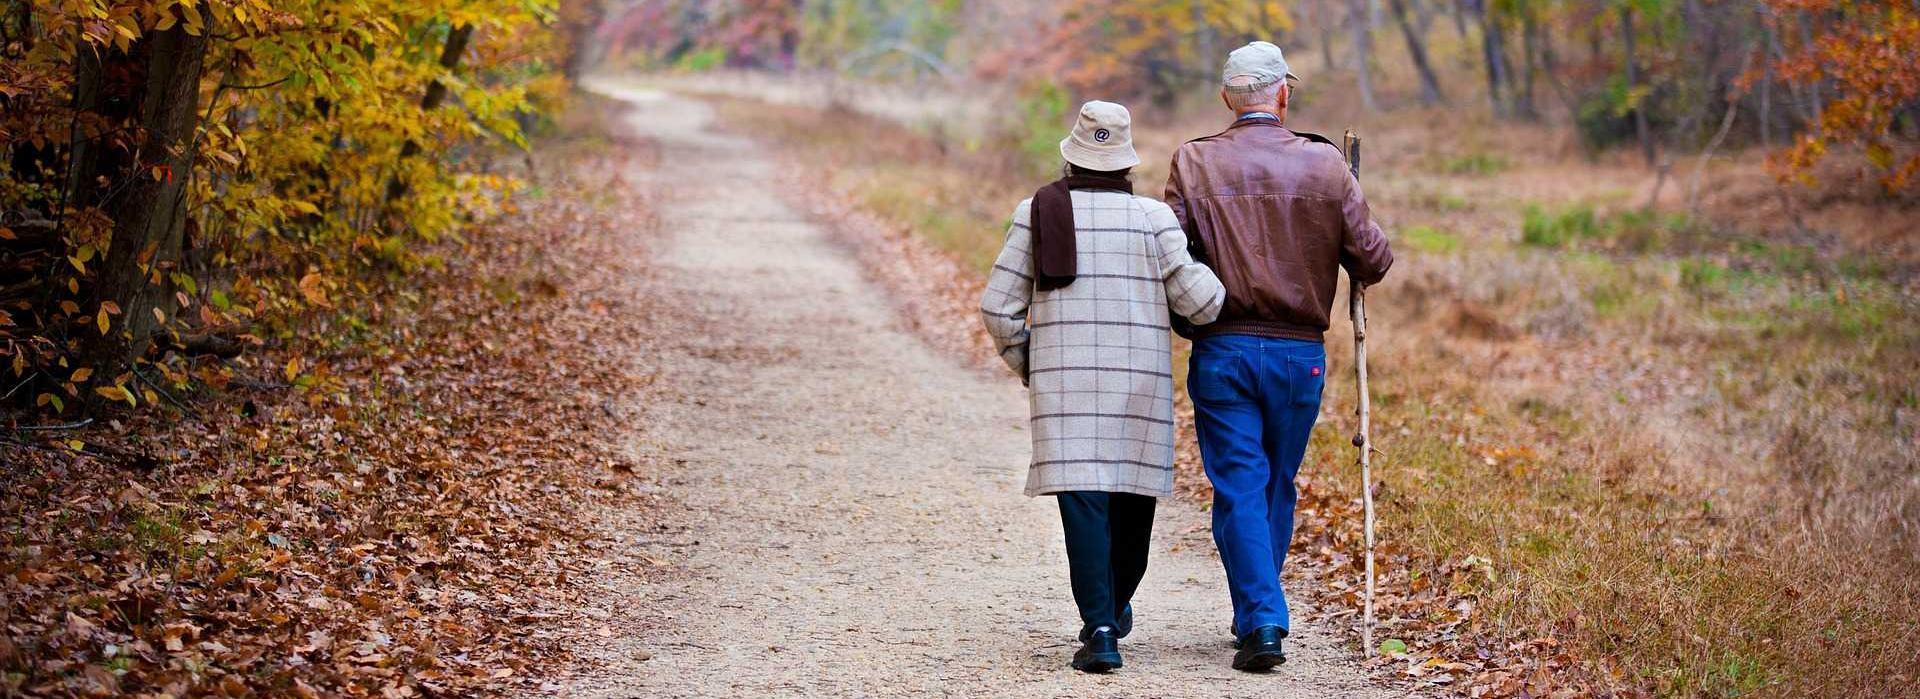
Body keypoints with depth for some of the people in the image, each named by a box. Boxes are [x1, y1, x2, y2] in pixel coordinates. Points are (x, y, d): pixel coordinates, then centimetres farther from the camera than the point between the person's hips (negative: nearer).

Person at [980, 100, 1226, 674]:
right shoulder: (1153, 218, -1)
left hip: (1065, 379, 0)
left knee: (1083, 499, -5)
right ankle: (1114, 608, 34)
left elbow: (998, 307, 1)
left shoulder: (1038, 212, 1)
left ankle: (1100, 628, -18)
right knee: (1133, 496, 17)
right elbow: (1199, 298, -6)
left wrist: (1025, 364, 17)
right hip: (1142, 378, 1)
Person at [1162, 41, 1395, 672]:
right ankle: (1255, 614, 26)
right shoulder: (1324, 164, -2)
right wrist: (1347, 264, 22)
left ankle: (1261, 623, -8)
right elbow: (1373, 261, 0)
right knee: (1278, 487, 16)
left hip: (1222, 350, -1)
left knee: (1240, 489, 2)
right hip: (1300, 353, 1)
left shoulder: (1194, 164, -3)